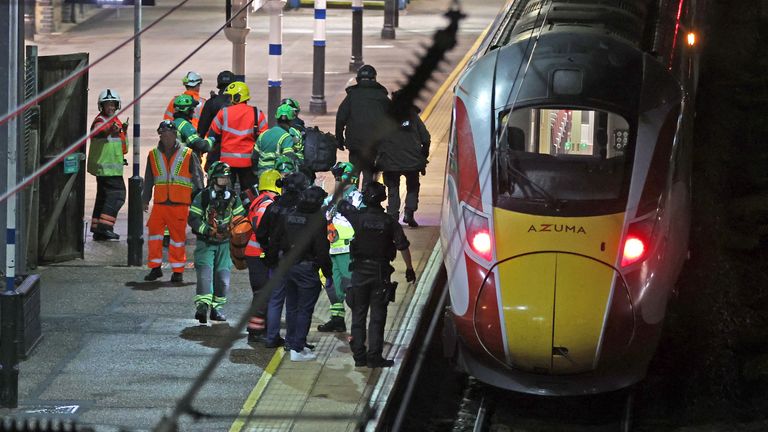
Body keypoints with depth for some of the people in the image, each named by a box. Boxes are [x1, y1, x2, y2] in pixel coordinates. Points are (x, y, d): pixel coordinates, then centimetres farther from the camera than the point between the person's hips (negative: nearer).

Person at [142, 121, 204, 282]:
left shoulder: (187, 155, 2)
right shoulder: (153, 155, 10)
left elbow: (197, 178, 5)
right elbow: (148, 180, 18)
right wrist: (145, 200, 16)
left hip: (180, 204, -2)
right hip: (159, 203, 2)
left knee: (178, 236, 2)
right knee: (154, 232, -4)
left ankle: (178, 271, 11)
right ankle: (155, 267, 6)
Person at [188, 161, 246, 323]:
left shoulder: (233, 197, 4)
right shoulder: (202, 197, -6)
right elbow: (192, 219, -9)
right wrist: (208, 230, -21)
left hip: (225, 244, 4)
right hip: (205, 243, -4)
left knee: (223, 276, 3)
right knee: (205, 273, -17)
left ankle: (216, 308, 13)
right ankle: (202, 305, -26)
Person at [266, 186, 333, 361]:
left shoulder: (288, 216, 6)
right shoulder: (317, 219, -13)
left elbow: (275, 242, 11)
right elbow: (321, 249, -14)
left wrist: (272, 262, 22)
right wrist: (328, 273, -8)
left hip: (287, 266, 6)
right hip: (307, 268, -6)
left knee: (292, 307, 19)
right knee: (305, 309, -2)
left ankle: (291, 342, 29)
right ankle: (297, 349, -5)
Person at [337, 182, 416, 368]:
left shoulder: (358, 217, -7)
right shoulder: (389, 222, -6)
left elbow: (341, 204, 9)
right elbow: (403, 246, -4)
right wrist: (409, 268, 7)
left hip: (360, 270, 1)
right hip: (381, 271, -1)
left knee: (358, 314, 9)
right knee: (377, 316, 2)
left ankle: (359, 355, 8)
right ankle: (374, 357, -2)